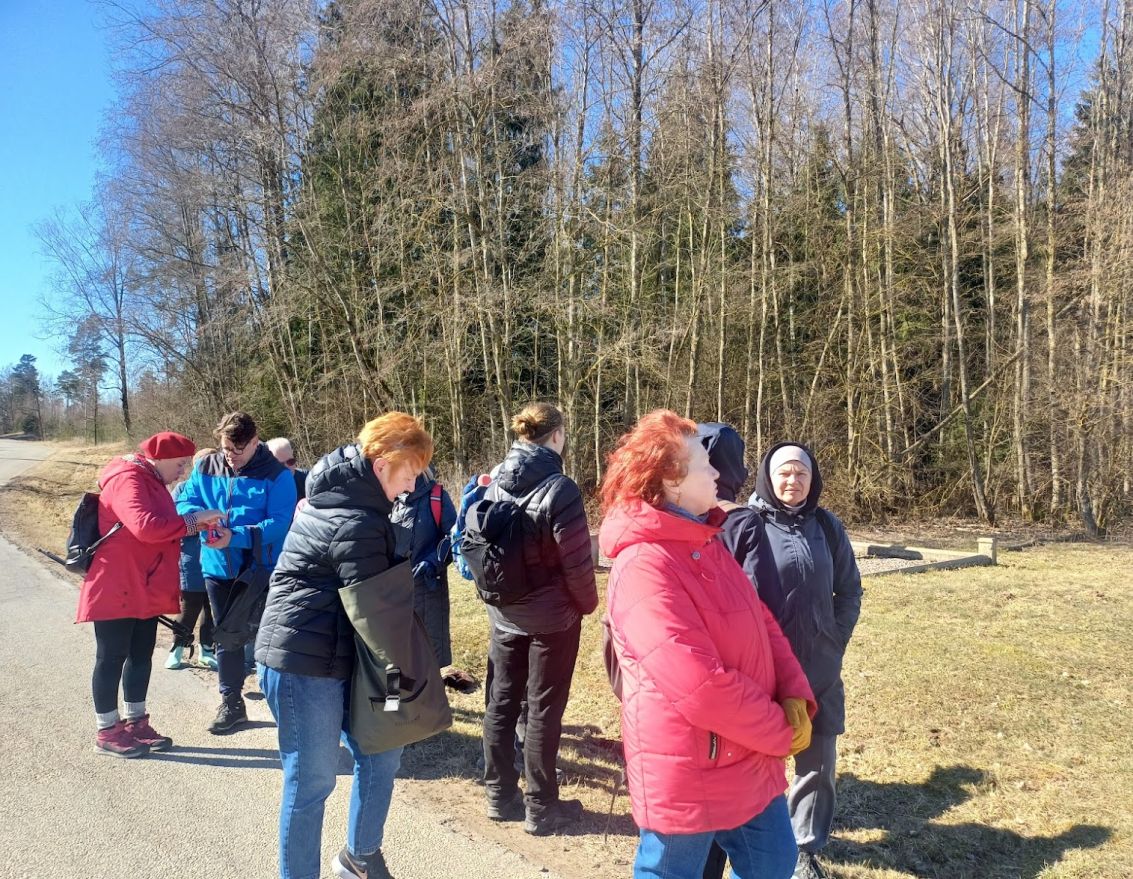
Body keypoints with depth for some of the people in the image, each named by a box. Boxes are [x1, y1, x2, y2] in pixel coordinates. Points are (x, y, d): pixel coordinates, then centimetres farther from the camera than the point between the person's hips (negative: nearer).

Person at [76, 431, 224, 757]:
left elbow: (163, 529, 18)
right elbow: (145, 526, -33)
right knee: (112, 658, 2)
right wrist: (193, 520, -25)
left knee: (141, 655, 15)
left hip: (145, 590, 10)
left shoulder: (151, 481, 15)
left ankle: (136, 723, 25)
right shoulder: (127, 479, -18)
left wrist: (196, 524, 1)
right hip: (117, 589, -10)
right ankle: (107, 733, 12)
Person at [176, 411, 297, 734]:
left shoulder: (277, 474, -12)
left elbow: (279, 523, -19)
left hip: (262, 570, -4)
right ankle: (231, 705, 31)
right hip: (219, 568, 5)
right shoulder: (206, 468, 2)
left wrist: (235, 536, -30)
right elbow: (185, 501, 4)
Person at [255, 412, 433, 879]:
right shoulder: (356, 524, -23)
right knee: (312, 780, 3)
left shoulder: (339, 490, 8)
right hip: (303, 661, -10)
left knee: (381, 754, 16)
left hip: (332, 655, 10)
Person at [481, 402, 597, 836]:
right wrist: (587, 604, -1)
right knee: (543, 710, 5)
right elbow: (576, 560, -18)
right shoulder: (559, 488, -20)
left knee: (501, 703, 15)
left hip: (504, 614, 6)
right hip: (551, 617, -5)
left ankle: (500, 794, 27)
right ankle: (541, 807, 17)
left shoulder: (494, 484, -1)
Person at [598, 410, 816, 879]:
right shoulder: (645, 566, -25)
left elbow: (762, 623, 9)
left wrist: (795, 698, -6)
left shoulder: (707, 542, 6)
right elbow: (700, 685, -28)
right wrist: (781, 732, -14)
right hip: (686, 776, -9)